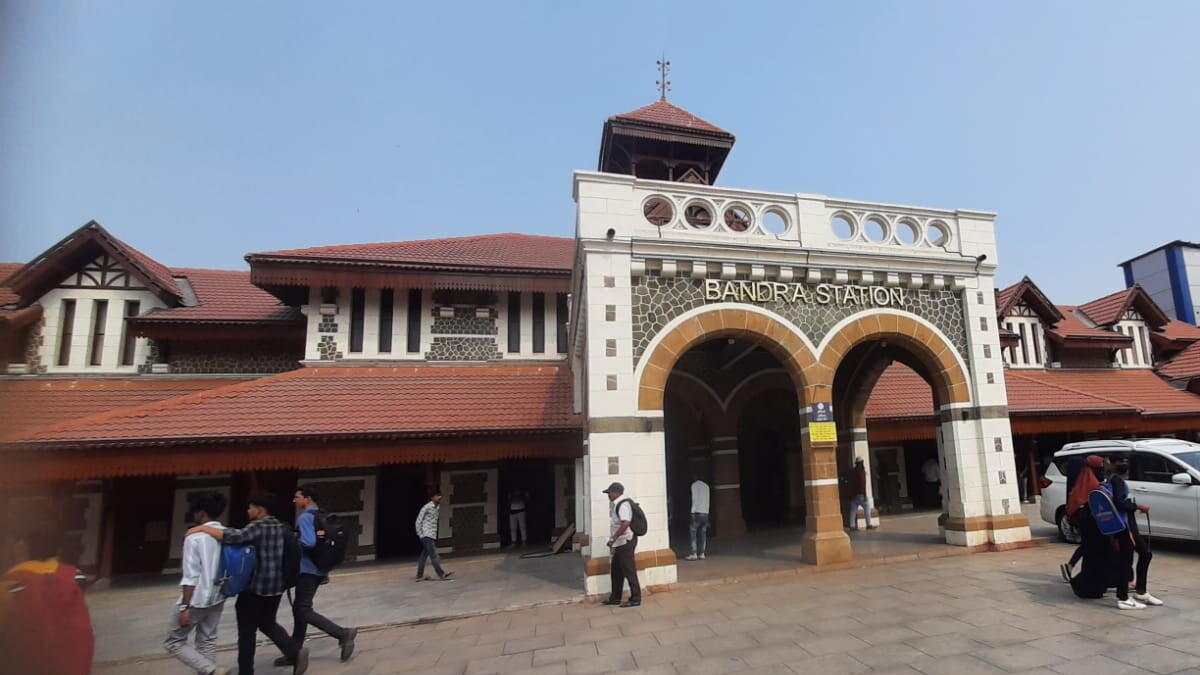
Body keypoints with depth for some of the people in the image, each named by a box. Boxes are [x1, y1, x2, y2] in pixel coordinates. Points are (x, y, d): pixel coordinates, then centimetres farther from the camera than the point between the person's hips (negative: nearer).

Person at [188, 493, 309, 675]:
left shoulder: (258, 526, -15)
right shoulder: (281, 526, 9)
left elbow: (235, 537, -32)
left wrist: (203, 528, -24)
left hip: (255, 586, -7)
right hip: (277, 586, 7)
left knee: (247, 631, 8)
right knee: (268, 623, 21)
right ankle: (295, 651, 3)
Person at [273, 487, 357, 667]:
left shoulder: (305, 517, -15)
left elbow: (309, 542, -29)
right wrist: (326, 571, 21)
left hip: (308, 570, -9)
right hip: (318, 569, 9)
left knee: (303, 611, -5)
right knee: (299, 608, 16)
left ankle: (343, 634, -7)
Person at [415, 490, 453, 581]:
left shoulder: (437, 508, 11)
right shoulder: (426, 507, -11)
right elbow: (418, 521, -9)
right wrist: (420, 534, -10)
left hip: (433, 536, 8)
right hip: (426, 535, -8)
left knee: (424, 555, 11)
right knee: (433, 555, -11)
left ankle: (419, 576, 17)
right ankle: (441, 574, -14)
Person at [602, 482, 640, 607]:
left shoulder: (623, 504, -18)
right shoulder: (618, 504, 14)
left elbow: (625, 523, -29)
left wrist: (613, 538, -25)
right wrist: (612, 505, 12)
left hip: (625, 542, -11)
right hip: (620, 543, 11)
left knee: (629, 571, -2)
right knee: (616, 571, 16)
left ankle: (636, 598, 7)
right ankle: (615, 598, 25)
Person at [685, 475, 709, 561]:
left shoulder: (694, 485, -1)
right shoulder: (706, 486, 16)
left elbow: (695, 499, -10)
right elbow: (707, 500, 14)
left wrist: (693, 512, -11)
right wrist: (706, 512, 13)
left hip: (697, 512, -6)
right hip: (705, 513, 6)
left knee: (692, 533, -3)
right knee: (703, 534, 7)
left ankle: (694, 554, -9)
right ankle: (702, 554, 6)